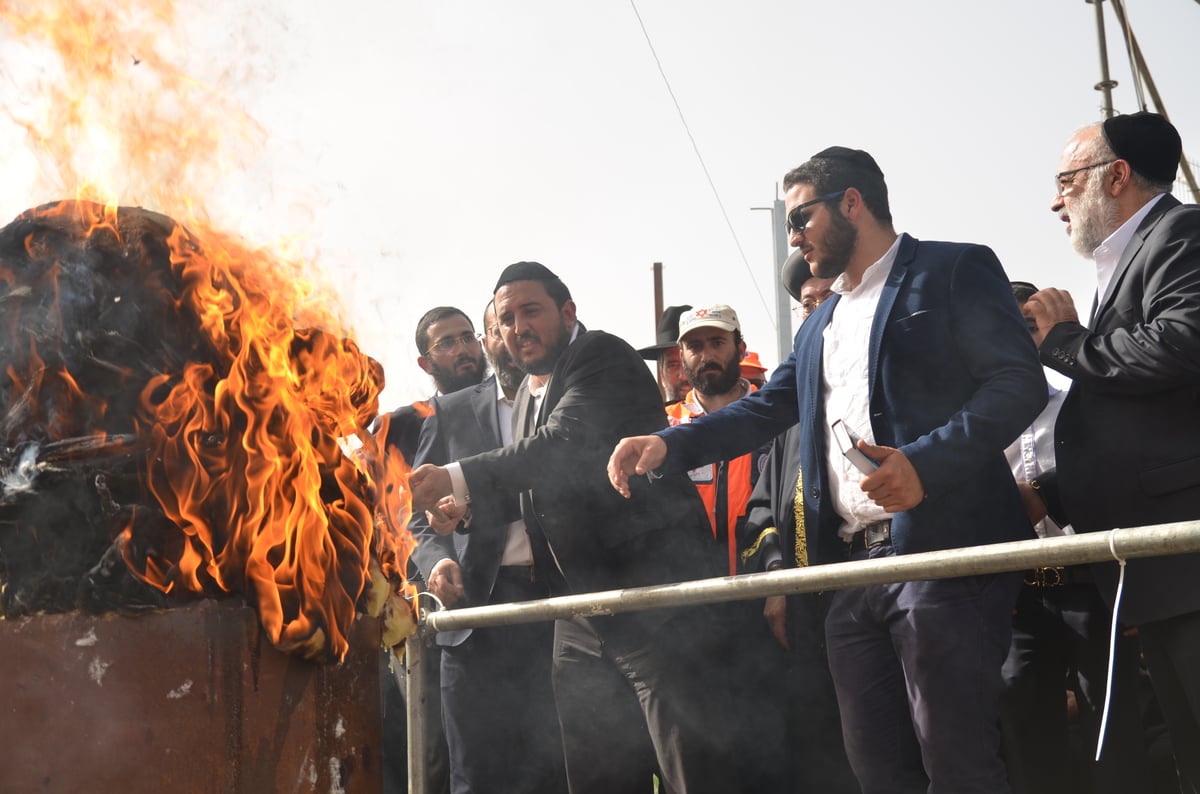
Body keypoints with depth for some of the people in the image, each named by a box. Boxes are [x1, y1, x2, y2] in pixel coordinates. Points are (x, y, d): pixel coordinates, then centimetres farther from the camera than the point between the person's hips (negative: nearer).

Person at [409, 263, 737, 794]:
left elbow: (564, 445, -27)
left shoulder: (605, 359, -11)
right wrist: (470, 504, 8)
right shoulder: (529, 392, 17)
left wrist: (459, 479, -33)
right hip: (582, 620, 9)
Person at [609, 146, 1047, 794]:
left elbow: (1020, 382, -8)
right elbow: (766, 408, 22)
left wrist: (925, 462, -22)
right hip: (850, 565, 7)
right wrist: (667, 446, 5)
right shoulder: (820, 324, 26)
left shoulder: (954, 272, 2)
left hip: (941, 550, -7)